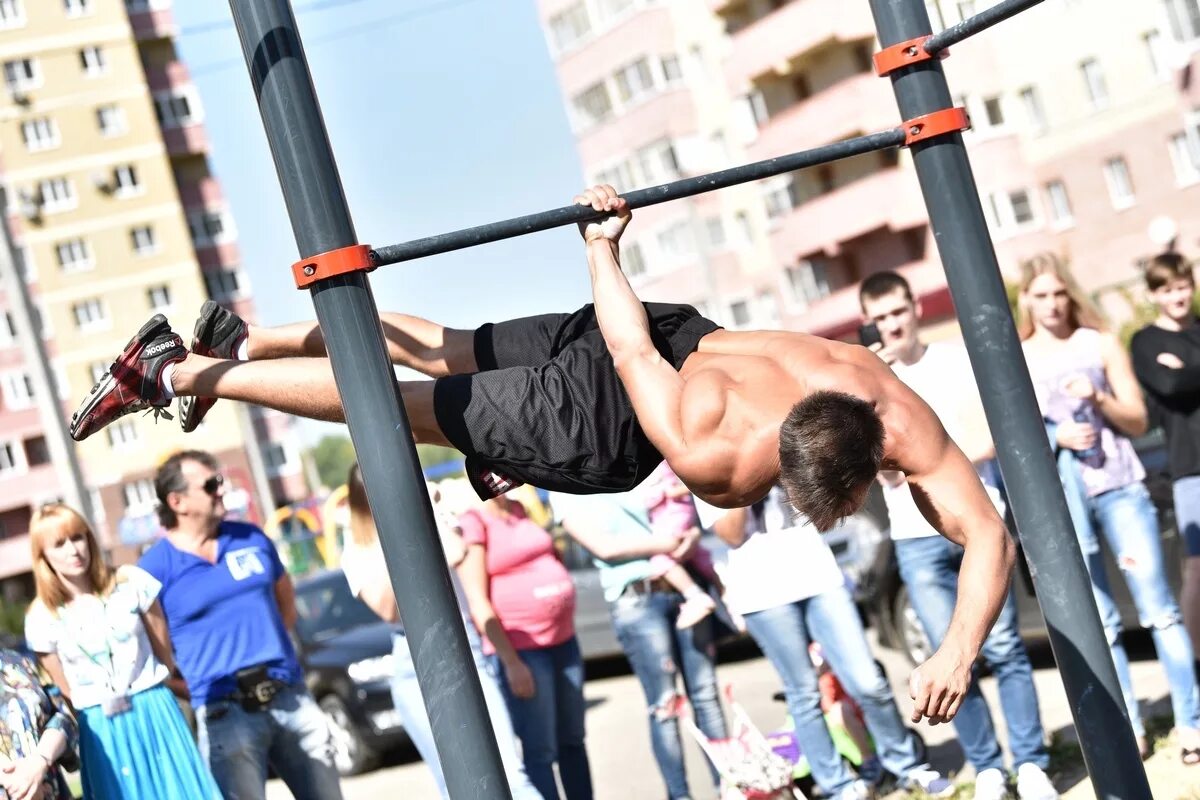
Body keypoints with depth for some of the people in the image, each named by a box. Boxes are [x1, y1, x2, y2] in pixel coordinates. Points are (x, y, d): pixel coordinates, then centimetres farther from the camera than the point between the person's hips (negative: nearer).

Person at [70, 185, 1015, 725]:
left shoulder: (897, 418, -31)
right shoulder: (712, 455, -41)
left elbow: (991, 533, -24)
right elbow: (628, 353, -28)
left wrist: (961, 648, -35)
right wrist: (602, 248, -13)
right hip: (601, 410, -6)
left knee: (447, 357, 22)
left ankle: (242, 339, 43)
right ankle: (177, 368, 23)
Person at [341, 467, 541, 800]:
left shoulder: (429, 520, 8)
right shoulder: (357, 552, 2)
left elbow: (456, 554, -13)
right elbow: (386, 608, -13)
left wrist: (428, 507, -9)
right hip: (416, 668, -1)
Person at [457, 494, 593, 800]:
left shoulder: (520, 510, 11)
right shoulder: (472, 522, -10)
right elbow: (478, 602, -15)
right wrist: (511, 661, -18)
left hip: (563, 639, 7)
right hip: (520, 647, -7)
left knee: (572, 739, 13)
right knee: (540, 750, -5)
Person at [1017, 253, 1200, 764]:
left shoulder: (1100, 344, 7)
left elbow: (1138, 420, 6)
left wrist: (1099, 400, -12)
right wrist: (1055, 437, -13)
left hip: (1120, 487, 0)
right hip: (1060, 499, 0)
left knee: (1157, 606, -4)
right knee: (1099, 624, 2)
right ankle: (1128, 730, 7)